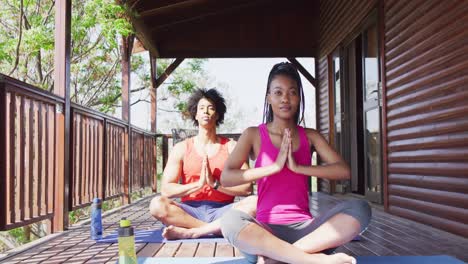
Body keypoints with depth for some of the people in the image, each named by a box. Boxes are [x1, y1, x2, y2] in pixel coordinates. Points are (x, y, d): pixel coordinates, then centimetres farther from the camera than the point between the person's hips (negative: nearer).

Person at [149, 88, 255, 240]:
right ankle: (217, 229, -23)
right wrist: (198, 184, -14)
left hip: (222, 211, 0)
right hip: (190, 211, 0)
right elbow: (166, 189, -2)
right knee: (157, 205, -28)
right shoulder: (182, 148, 7)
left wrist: (215, 184, -14)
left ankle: (189, 232, -29)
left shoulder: (231, 147, 7)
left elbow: (246, 188, -3)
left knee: (256, 203, -29)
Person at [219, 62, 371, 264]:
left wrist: (298, 167, -12)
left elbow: (344, 171, -2)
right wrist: (275, 166, -15)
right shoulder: (254, 134, 4)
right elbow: (225, 178, -8)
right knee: (230, 220, -35)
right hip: (266, 229, -3)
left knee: (359, 209, -23)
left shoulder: (310, 136, 11)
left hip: (304, 228, 3)